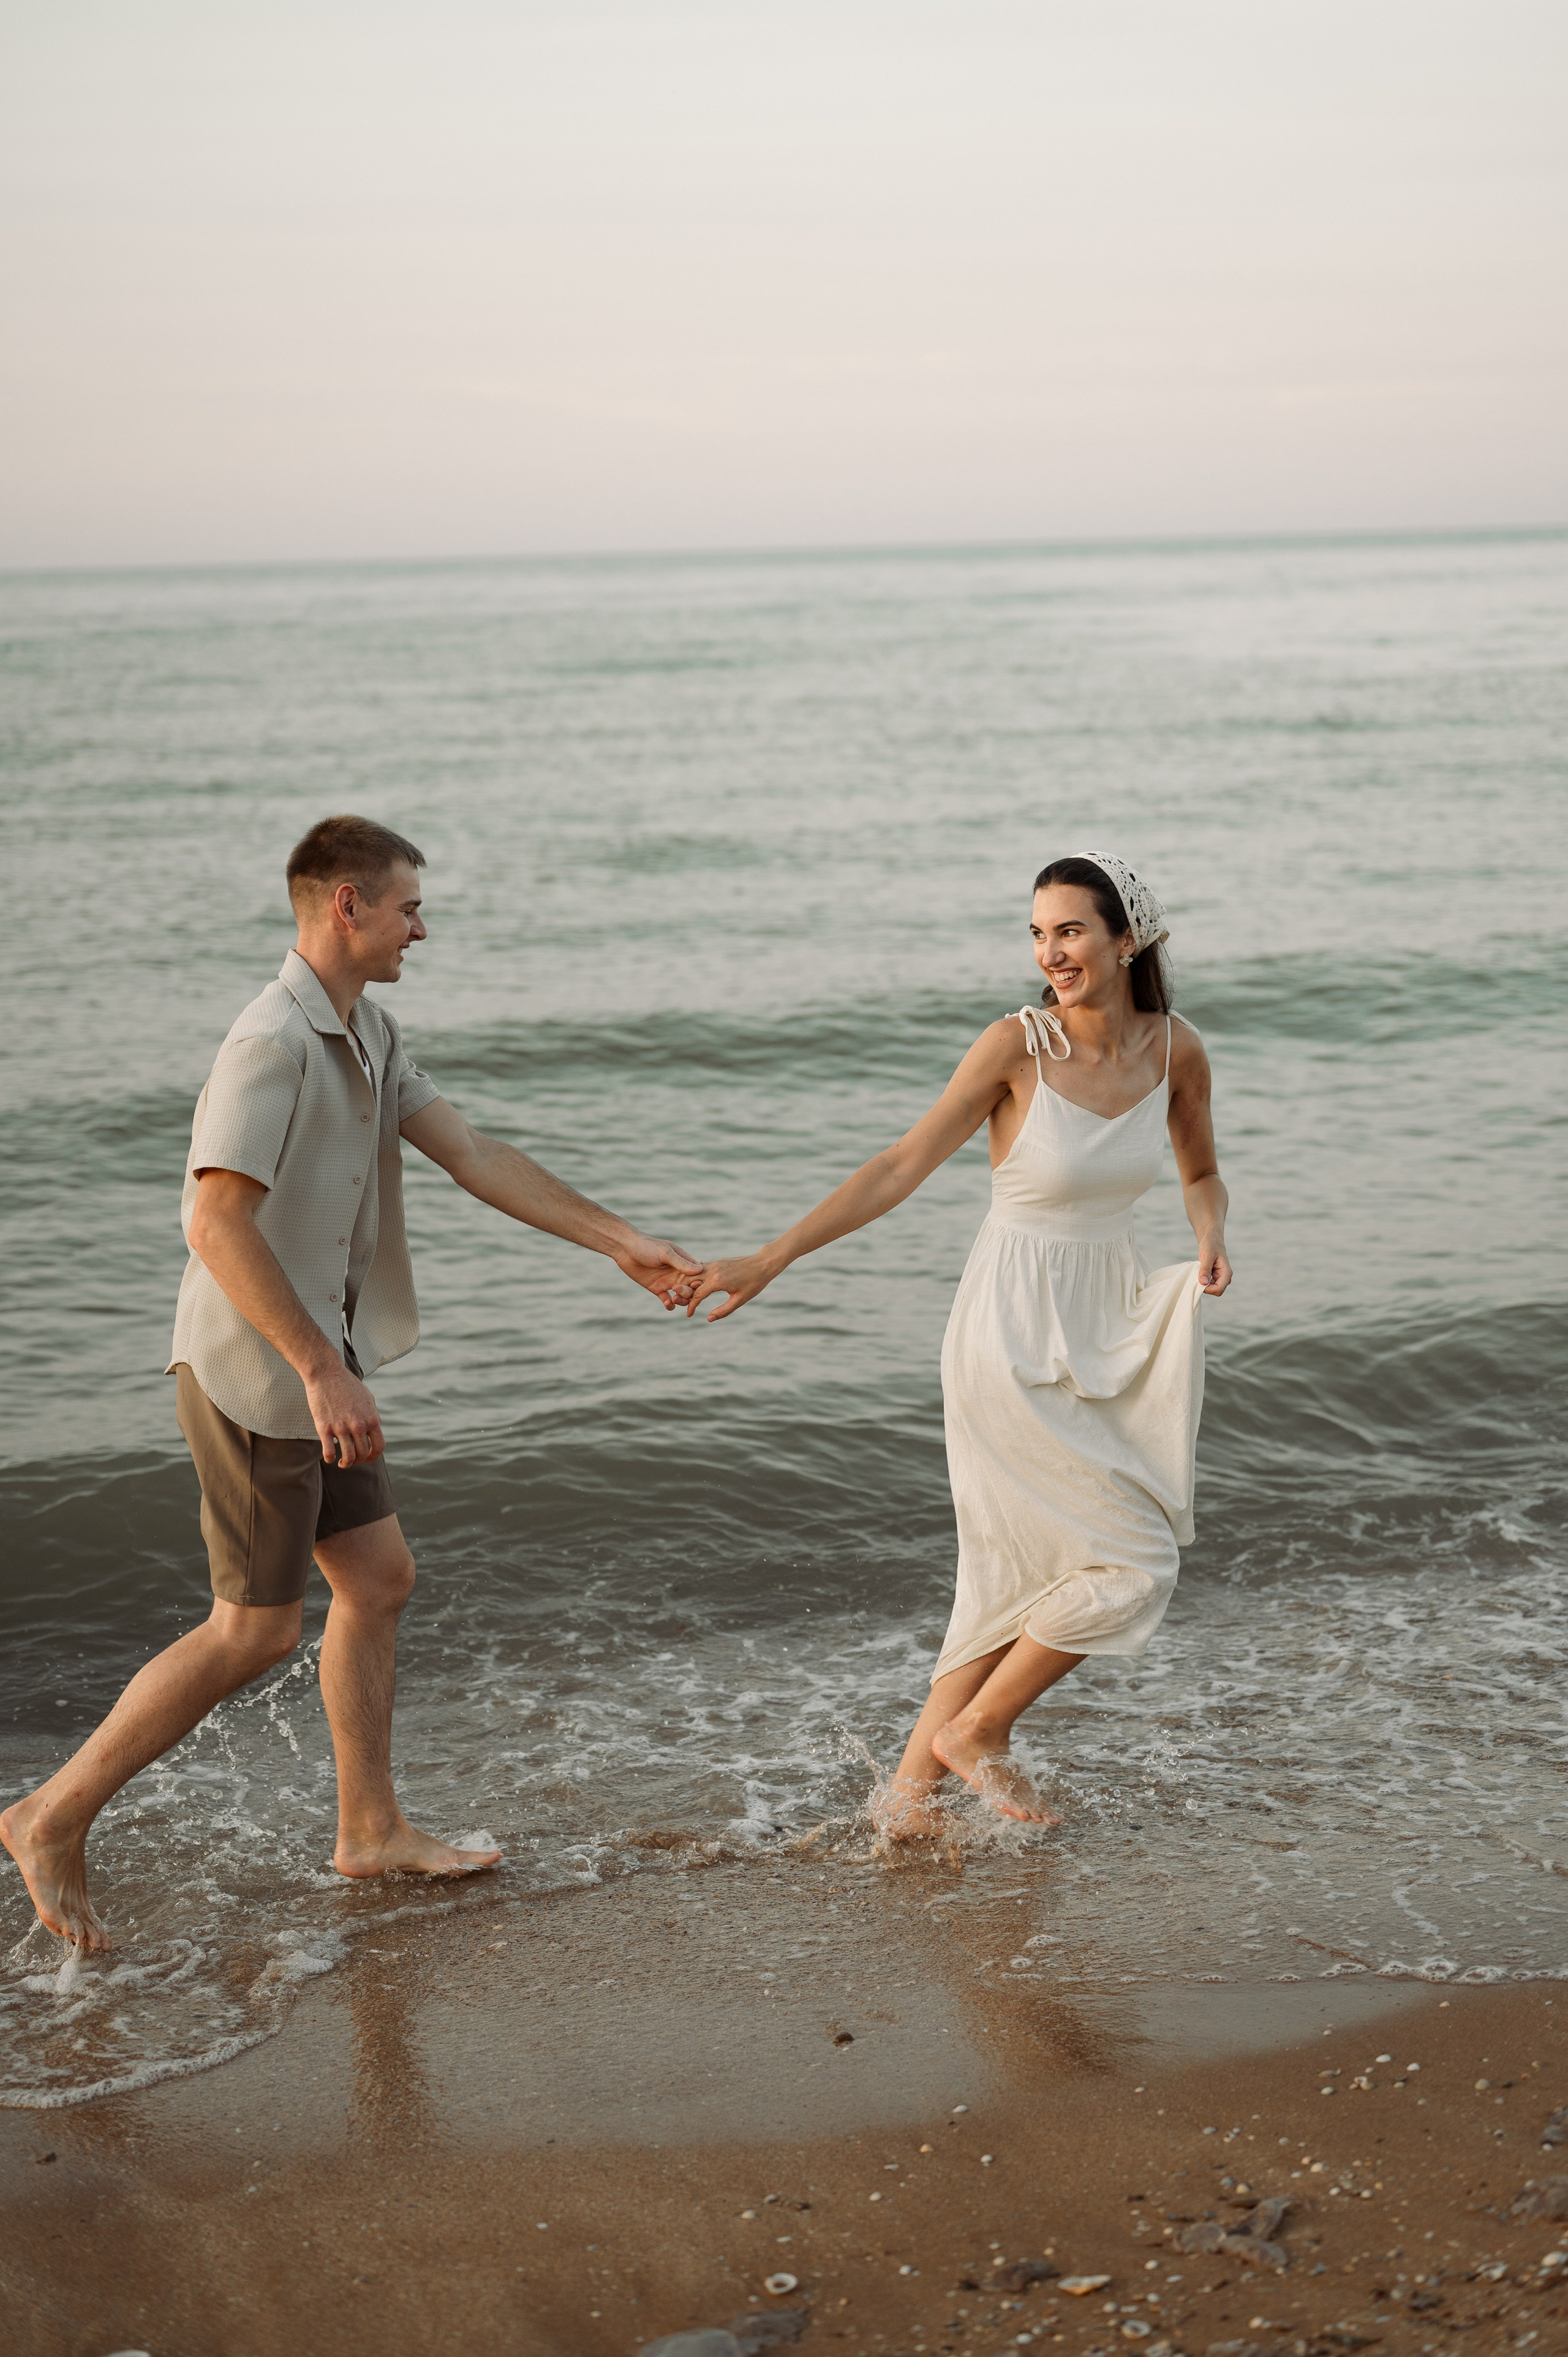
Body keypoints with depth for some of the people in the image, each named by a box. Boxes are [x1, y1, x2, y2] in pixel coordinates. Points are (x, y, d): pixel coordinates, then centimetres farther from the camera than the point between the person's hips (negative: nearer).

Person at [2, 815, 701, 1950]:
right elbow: (218, 1223, -27)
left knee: (379, 1578, 14)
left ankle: (373, 1826, 26)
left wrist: (625, 1244, 8)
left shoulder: (369, 1036, 10)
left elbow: (477, 1157, 11)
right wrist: (325, 1372, -28)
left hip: (315, 1366, 10)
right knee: (256, 1630, -2)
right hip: (255, 1371, -10)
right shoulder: (273, 1040, -21)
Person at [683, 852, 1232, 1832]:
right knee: (1132, 1560, -8)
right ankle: (977, 1731, 12)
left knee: (1020, 1582, 10)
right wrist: (770, 1258, -20)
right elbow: (904, 1166, -14)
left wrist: (1212, 1237, -7)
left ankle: (913, 1786, 23)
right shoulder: (1017, 1045, -14)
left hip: (1108, 1327, 6)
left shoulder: (1176, 1050, 0)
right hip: (1016, 1336, -5)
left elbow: (1202, 1173, 16)